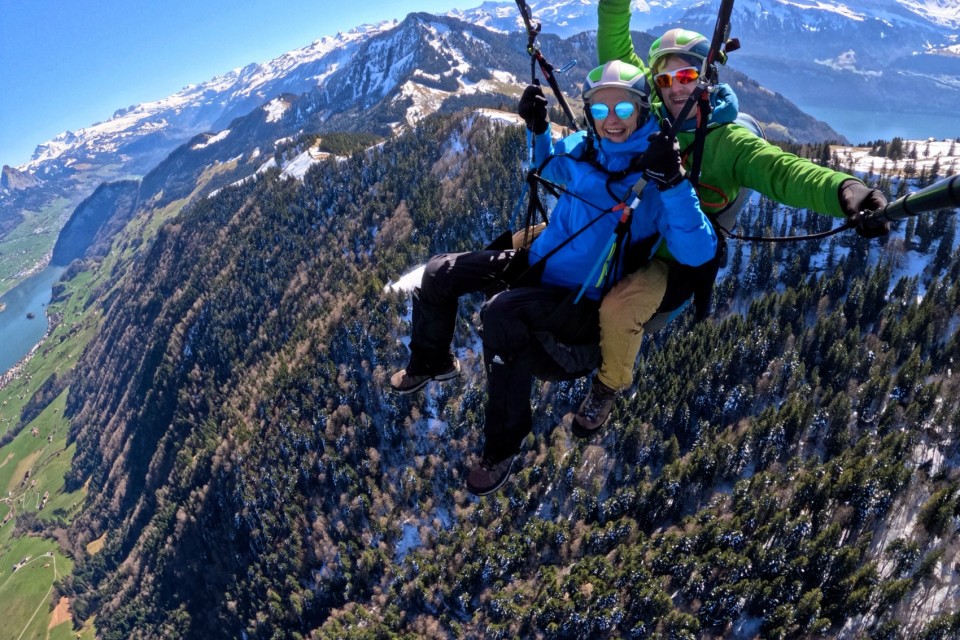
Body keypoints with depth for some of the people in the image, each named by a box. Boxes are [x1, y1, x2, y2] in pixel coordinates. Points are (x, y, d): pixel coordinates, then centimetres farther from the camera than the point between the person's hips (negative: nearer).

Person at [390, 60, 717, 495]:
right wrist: (538, 129, 8)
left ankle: (502, 448, -16)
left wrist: (674, 185, -38)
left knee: (501, 312, -35)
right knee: (439, 272, 2)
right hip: (536, 265, 7)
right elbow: (549, 169, 27)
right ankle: (431, 363, 29)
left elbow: (698, 254, -26)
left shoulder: (658, 177, -15)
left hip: (584, 301, -7)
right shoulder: (580, 150, 2)